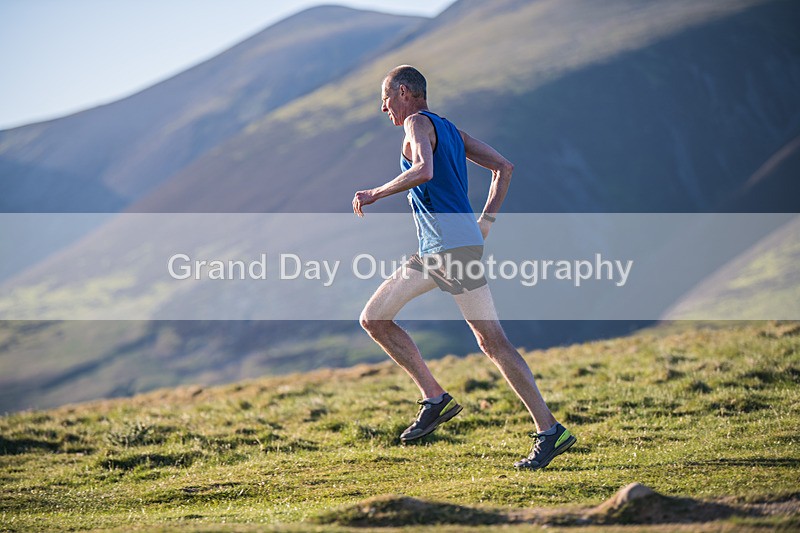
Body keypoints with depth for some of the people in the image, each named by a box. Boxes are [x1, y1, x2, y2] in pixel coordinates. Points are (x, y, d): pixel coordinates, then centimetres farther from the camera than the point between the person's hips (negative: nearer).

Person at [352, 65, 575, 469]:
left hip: (455, 246, -10)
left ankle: (549, 431, -8)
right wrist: (485, 222, 19)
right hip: (431, 253, 10)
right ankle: (434, 399, 9)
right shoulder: (449, 130, 21)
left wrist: (375, 194, -15)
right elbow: (504, 167, 21)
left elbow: (423, 171, -25)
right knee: (373, 319, 10)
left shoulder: (417, 122, -5)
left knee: (492, 340, -10)